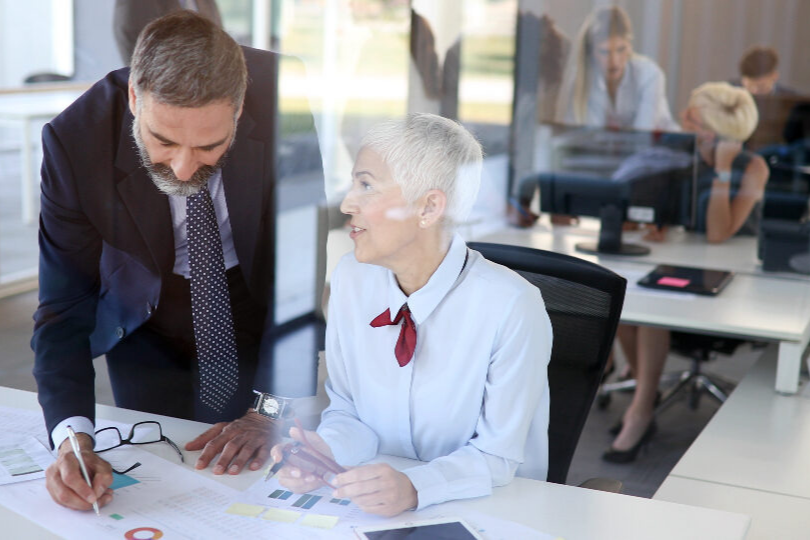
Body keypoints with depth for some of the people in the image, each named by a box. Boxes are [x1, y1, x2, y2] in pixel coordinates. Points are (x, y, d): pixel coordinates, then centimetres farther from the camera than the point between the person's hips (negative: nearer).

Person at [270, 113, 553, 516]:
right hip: (372, 505, 3)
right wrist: (326, 451, -13)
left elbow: (497, 456, -12)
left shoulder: (511, 306, -17)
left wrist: (414, 487, -27)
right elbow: (348, 410, 7)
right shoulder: (350, 278, -1)